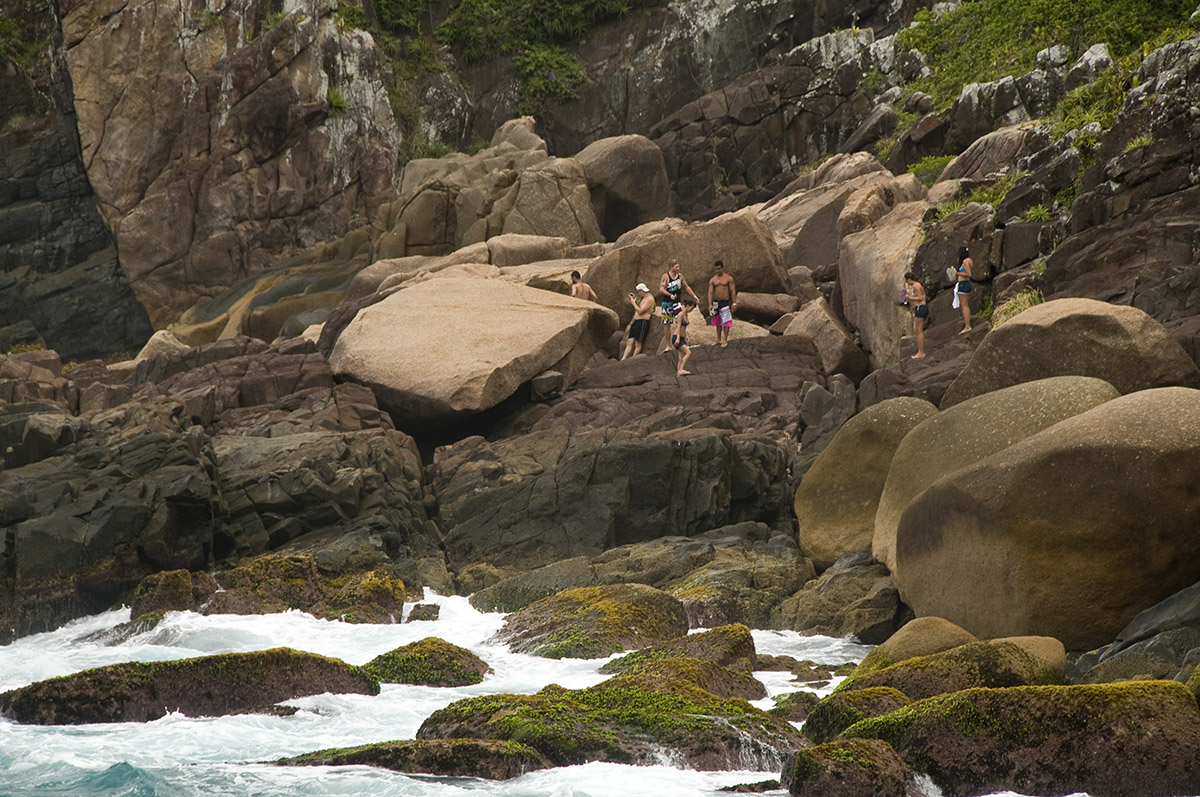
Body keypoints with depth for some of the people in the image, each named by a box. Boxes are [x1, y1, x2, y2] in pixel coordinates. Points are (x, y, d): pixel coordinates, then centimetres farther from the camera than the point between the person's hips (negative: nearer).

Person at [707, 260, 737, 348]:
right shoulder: (712, 280, 6)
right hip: (716, 302, 4)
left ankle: (725, 340, -3)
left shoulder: (728, 278, -2)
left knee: (726, 321, -6)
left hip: (725, 302, -4)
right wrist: (710, 304, -11)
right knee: (718, 322, 11)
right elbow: (710, 292, 1)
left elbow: (733, 291, -2)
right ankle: (718, 339, 20)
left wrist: (734, 303, -8)